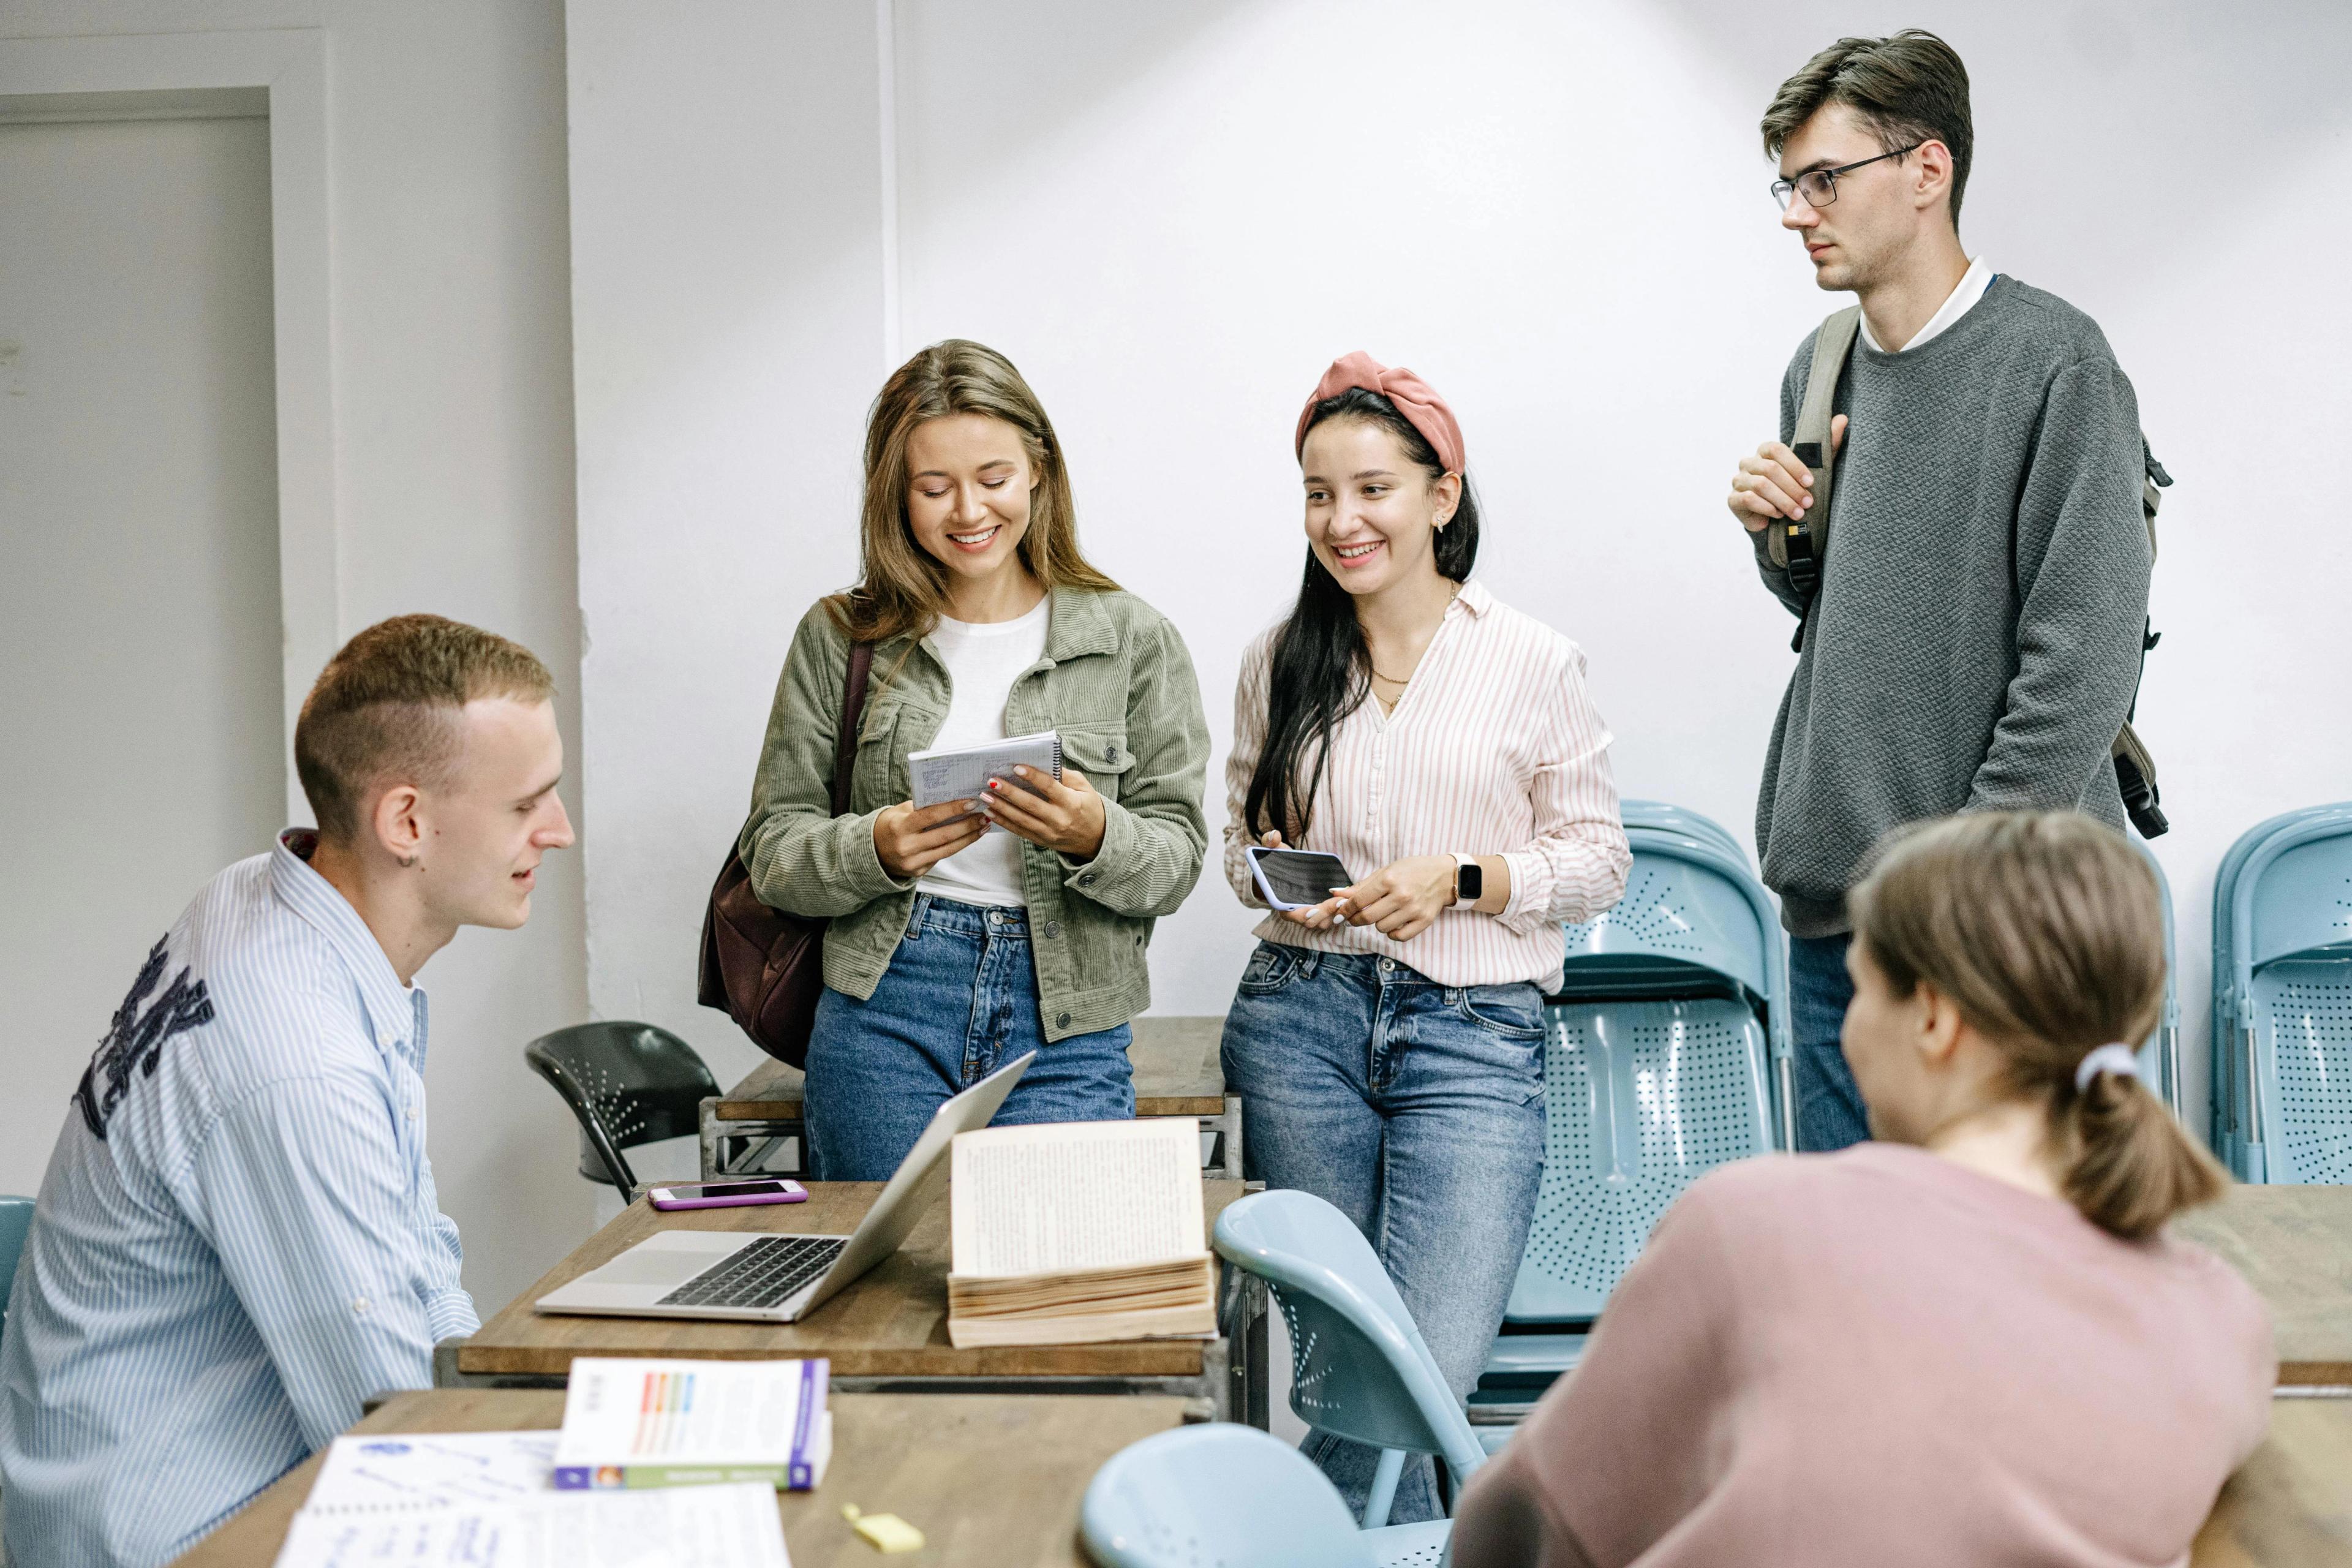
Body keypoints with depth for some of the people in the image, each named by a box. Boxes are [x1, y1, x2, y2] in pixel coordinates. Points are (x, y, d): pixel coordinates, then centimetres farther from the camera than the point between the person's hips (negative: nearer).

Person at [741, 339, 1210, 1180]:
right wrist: (877, 850, -15)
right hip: (882, 1015, 1)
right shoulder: (839, 638, 6)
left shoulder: (1133, 639, 4)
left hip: (1066, 1030, 0)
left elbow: (1176, 862, 3)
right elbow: (772, 850, 5)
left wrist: (1096, 837, -19)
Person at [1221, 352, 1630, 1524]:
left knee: (1431, 1366, -14)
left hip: (1474, 1030, -2)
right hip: (1300, 1015, 3)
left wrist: (1458, 882, -12)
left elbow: (1596, 856, 4)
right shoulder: (1280, 663, 9)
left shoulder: (1532, 662, 0)